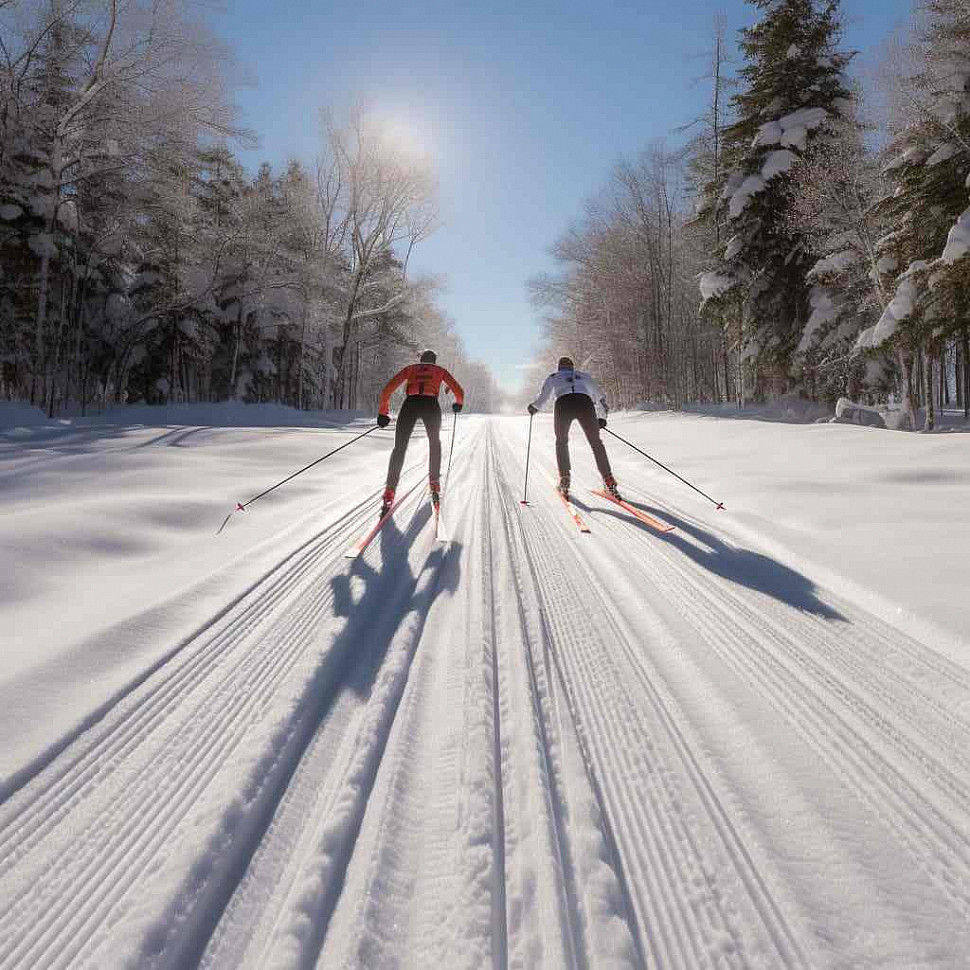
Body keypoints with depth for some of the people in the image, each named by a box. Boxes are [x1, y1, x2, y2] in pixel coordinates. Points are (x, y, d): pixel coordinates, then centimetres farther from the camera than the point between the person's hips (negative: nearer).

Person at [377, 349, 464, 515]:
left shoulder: (410, 368, 27)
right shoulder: (440, 370, 27)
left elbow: (387, 389, 16)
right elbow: (459, 392, 21)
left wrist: (383, 412, 21)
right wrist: (458, 403, 43)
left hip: (410, 404, 0)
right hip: (431, 405, 0)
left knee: (400, 447, 3)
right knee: (434, 442, 27)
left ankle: (389, 494, -12)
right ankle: (434, 485, 23)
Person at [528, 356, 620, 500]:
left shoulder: (553, 377, 31)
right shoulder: (583, 376, 36)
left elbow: (542, 398, 20)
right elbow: (601, 397, 36)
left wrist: (533, 407, 41)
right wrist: (602, 417, 47)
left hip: (564, 404, -1)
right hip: (585, 403, 1)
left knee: (561, 441, 20)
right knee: (596, 442, 11)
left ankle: (564, 480, 10)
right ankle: (608, 481, 1)